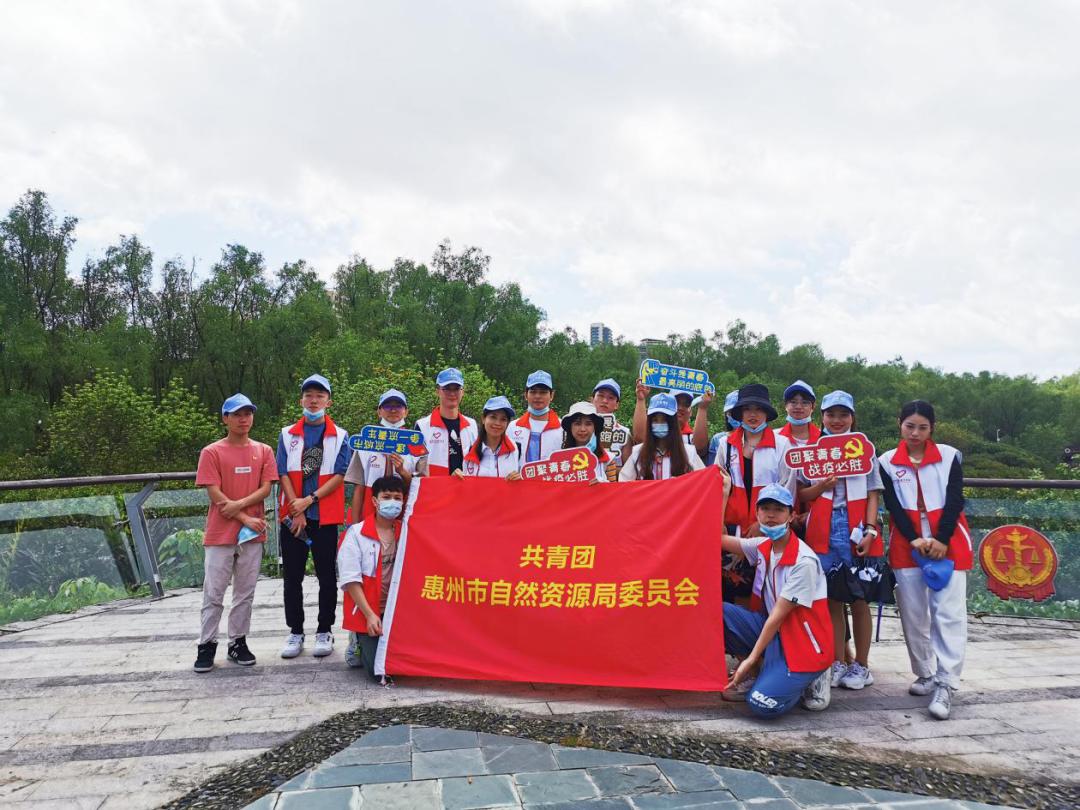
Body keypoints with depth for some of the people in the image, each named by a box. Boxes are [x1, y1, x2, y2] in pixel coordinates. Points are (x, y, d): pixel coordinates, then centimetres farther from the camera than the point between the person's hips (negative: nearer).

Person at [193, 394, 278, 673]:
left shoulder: (263, 451, 6)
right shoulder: (211, 452, -2)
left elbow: (266, 488, 0)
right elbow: (215, 495, -8)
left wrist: (238, 505, -16)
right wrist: (246, 519, -12)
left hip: (253, 534, 3)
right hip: (220, 533, -2)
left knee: (245, 593, 9)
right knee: (213, 593, 3)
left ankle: (238, 643, 19)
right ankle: (207, 645, 13)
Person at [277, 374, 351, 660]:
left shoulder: (340, 436, 4)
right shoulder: (288, 435, 9)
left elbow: (340, 475, -4)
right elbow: (283, 474, 2)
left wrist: (309, 500, -13)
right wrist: (297, 512, -8)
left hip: (326, 517, -2)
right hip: (293, 516, 2)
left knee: (327, 576, 4)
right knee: (292, 577, 6)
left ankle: (325, 632, 15)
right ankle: (295, 632, 17)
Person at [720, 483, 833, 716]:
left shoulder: (804, 561, -19)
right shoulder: (762, 546, 3)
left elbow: (778, 615, -18)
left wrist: (751, 658, -16)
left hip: (802, 642, -7)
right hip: (771, 629, 7)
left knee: (763, 704, -25)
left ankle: (809, 678, 6)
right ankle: (757, 673, 4)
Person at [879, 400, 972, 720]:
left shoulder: (950, 456, 3)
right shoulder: (887, 462, 4)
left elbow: (954, 501, -3)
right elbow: (893, 505, -2)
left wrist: (942, 540, -13)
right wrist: (914, 539, -14)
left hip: (948, 543, -1)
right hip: (907, 545, 1)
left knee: (949, 613, -8)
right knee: (913, 614, 6)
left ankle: (945, 685, -9)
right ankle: (925, 675, 20)